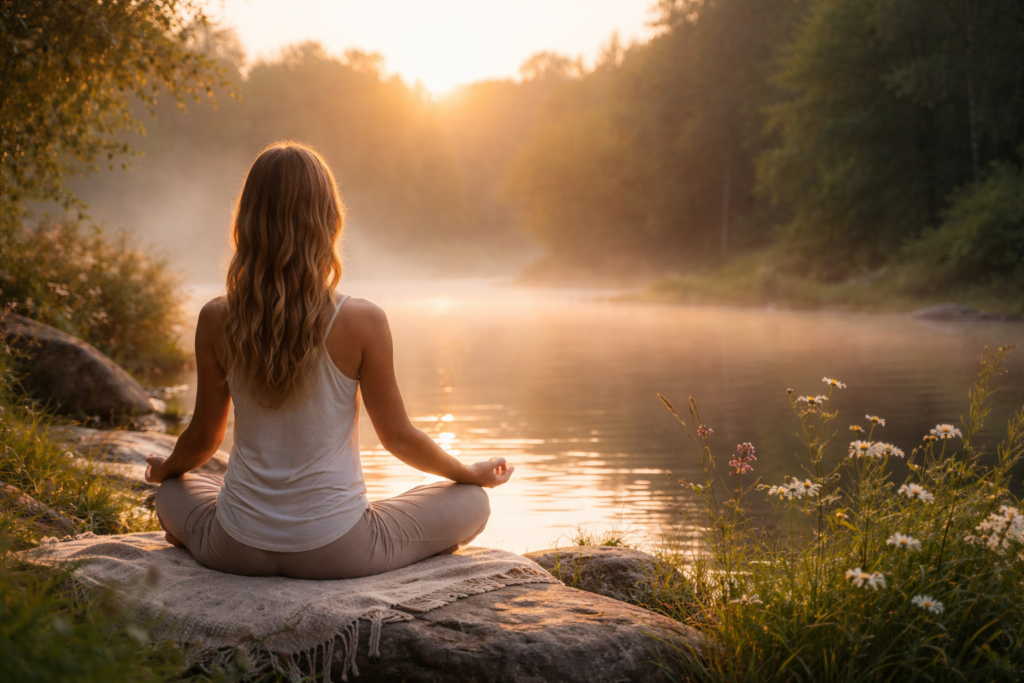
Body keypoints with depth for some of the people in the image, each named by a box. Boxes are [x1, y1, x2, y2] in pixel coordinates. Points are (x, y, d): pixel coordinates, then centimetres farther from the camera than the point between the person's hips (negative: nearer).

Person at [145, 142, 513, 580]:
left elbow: (204, 437, 3)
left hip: (239, 549, 3)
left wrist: (164, 469, 27)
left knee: (174, 492, 36)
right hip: (335, 551, -3)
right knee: (471, 501, 17)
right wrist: (475, 473, 12)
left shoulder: (217, 321, -9)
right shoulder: (361, 321, -18)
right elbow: (398, 437, -6)